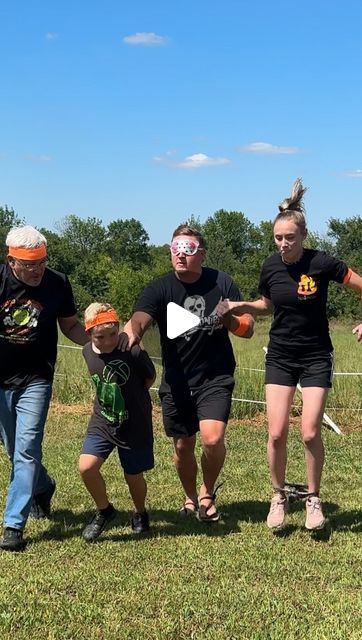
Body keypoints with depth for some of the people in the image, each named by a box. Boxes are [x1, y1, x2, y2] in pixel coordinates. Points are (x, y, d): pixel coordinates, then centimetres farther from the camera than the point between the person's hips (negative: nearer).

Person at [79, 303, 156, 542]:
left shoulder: (134, 353, -21)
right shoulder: (88, 352, -5)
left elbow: (150, 377, -3)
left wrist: (134, 397, 6)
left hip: (134, 424, -3)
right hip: (103, 421, 3)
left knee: (134, 476, 8)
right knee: (86, 467, -14)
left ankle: (140, 513, 41)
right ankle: (104, 510, 12)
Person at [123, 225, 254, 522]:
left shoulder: (221, 283, -5)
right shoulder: (160, 288, -7)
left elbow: (248, 328, 0)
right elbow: (139, 317, -26)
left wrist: (230, 320, -23)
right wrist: (131, 333, -50)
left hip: (215, 377, -1)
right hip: (177, 380, 1)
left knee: (212, 438, -19)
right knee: (183, 446, 11)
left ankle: (207, 492, 11)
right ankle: (191, 498, 40)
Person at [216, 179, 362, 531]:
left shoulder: (322, 263, -16)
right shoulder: (270, 267, -5)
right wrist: (239, 306, -2)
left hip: (316, 357, -3)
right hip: (280, 356, 3)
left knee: (310, 432, -7)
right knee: (277, 433, -3)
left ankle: (313, 499, 15)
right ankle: (278, 497, 18)